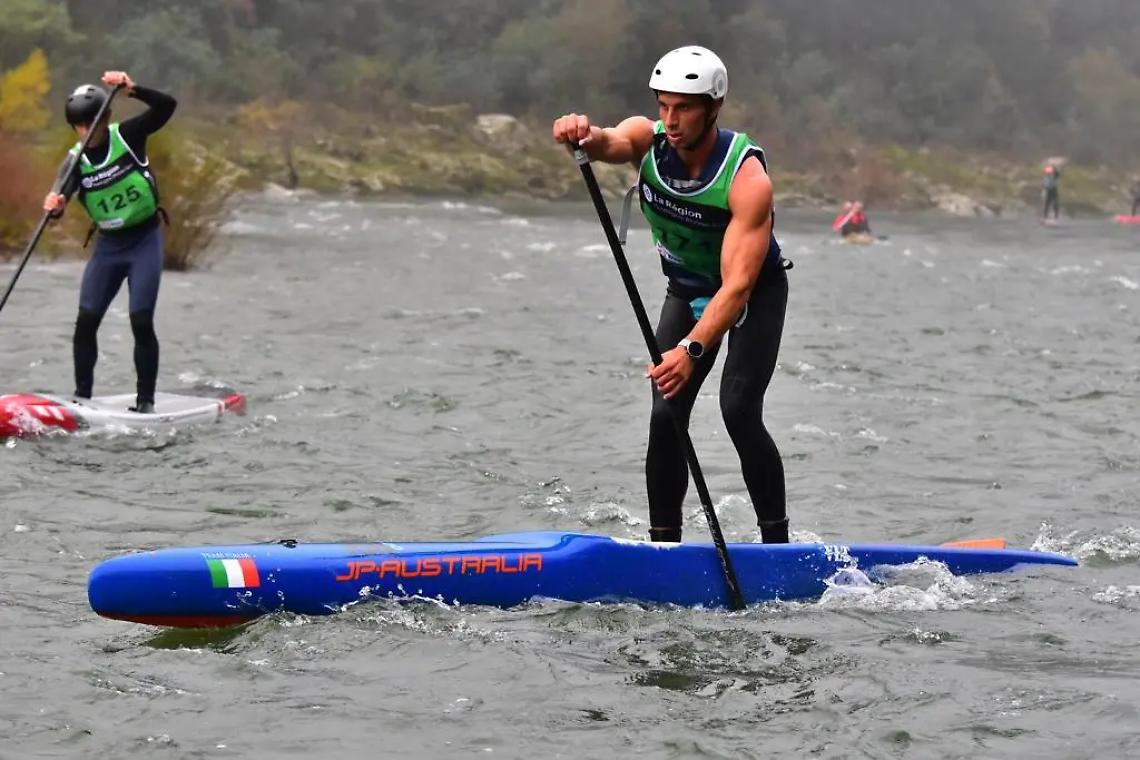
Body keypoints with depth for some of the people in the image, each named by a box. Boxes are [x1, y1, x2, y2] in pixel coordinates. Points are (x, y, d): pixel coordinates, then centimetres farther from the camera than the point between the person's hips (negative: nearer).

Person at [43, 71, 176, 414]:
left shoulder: (127, 136, -9)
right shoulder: (76, 161, -5)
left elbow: (166, 106, -21)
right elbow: (61, 198, -20)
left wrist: (132, 89, -36)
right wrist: (55, 205, -44)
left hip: (145, 241, -3)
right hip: (108, 245, 3)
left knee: (141, 322, -11)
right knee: (86, 321, -4)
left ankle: (146, 399, -3)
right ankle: (82, 396, 7)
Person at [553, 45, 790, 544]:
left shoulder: (747, 178, -33)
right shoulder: (648, 139, -19)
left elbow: (737, 285, -40)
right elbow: (611, 143, -42)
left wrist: (691, 349, -55)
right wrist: (583, 136, -68)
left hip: (757, 294, -4)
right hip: (687, 291, 4)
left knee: (738, 411, -20)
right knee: (666, 417, -8)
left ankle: (777, 545, -9)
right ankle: (663, 546, 1)